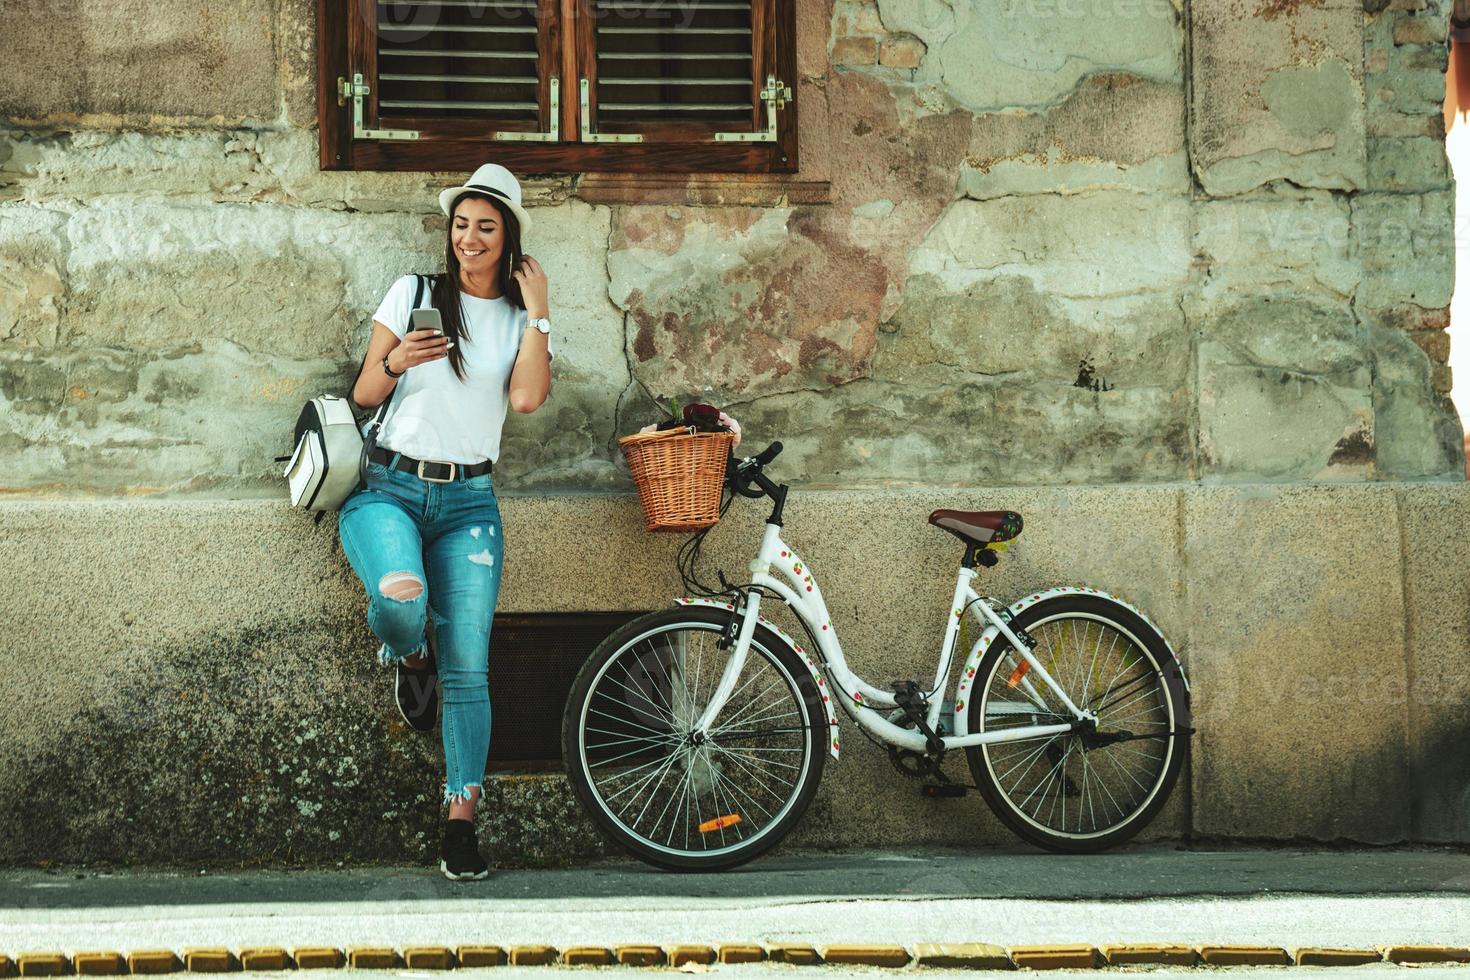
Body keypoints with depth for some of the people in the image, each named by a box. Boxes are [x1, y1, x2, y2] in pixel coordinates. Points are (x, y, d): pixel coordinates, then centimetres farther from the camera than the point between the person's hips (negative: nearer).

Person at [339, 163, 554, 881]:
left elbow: (527, 397, -11)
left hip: (469, 501, 1)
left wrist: (537, 310, -6)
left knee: (468, 672, -5)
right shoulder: (413, 294, 6)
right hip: (389, 487, -1)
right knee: (401, 598, -34)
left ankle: (460, 828, 3)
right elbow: (363, 395, 8)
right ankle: (409, 659, 5)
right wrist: (395, 363, -13)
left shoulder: (522, 321, 9)